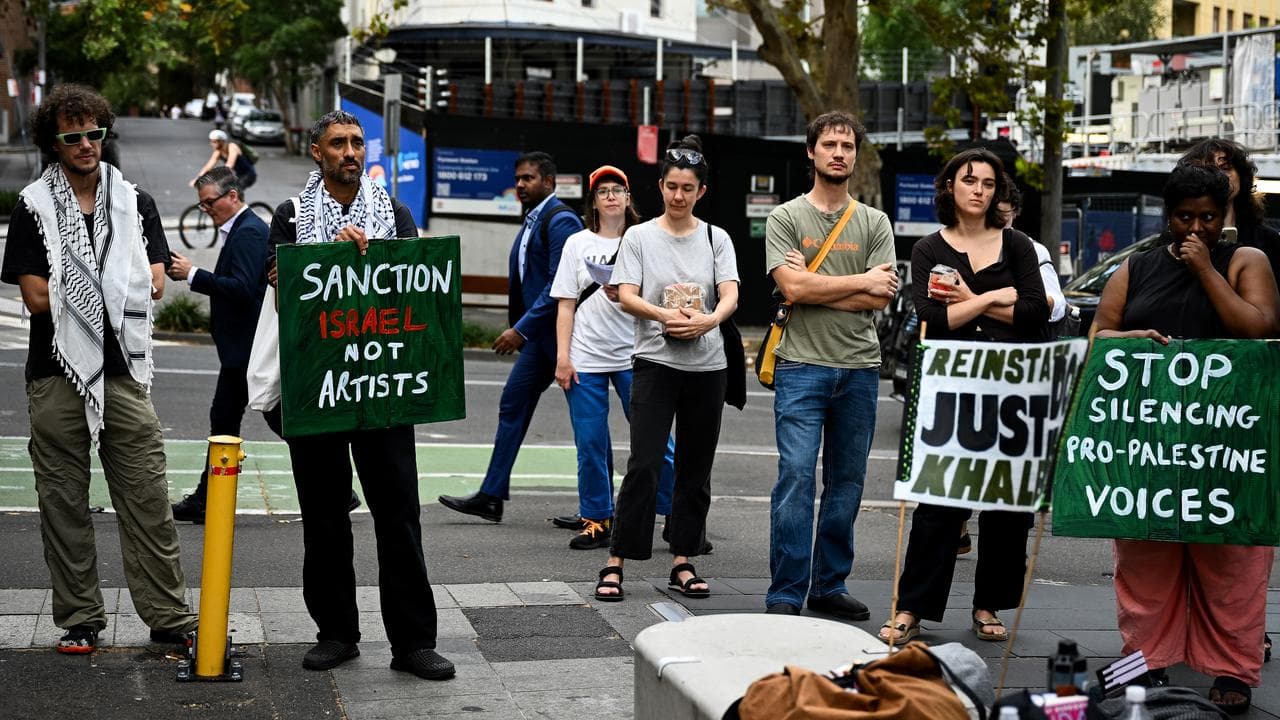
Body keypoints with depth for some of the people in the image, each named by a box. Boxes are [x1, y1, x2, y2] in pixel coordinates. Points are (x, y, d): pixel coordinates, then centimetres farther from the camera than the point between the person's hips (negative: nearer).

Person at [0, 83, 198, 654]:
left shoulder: (135, 205, 11)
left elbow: (153, 286, 1)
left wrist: (74, 292, -8)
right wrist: (115, 292, -4)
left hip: (123, 370, 1)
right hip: (58, 373, -1)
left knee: (147, 497, 0)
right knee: (64, 501, 5)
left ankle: (169, 617, 6)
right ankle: (78, 621, 14)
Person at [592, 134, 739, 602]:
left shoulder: (716, 239, 8)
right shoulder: (640, 237, 4)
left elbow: (730, 296, -3)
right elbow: (627, 296, -5)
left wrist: (708, 320, -24)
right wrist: (665, 315, -22)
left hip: (707, 366, 3)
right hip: (655, 362, -3)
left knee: (695, 467, 7)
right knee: (644, 464, -10)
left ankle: (682, 561, 16)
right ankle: (616, 563, -6)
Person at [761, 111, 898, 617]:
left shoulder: (874, 223, 11)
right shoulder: (785, 218, 3)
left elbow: (880, 298, -1)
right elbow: (794, 286, -11)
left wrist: (815, 289, -9)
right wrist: (860, 281, -5)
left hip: (860, 370, 4)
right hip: (802, 367, -4)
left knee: (847, 483, 9)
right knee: (796, 478, -9)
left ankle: (829, 586, 19)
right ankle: (785, 596, -6)